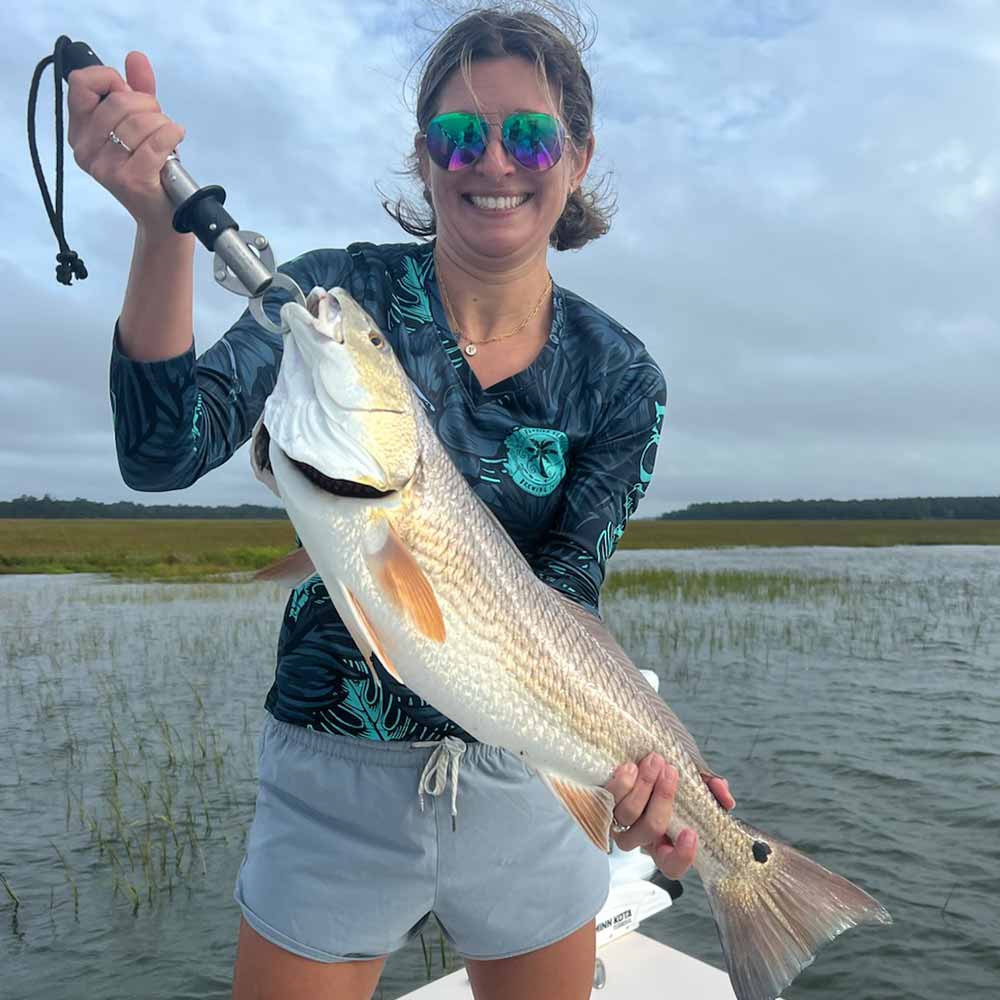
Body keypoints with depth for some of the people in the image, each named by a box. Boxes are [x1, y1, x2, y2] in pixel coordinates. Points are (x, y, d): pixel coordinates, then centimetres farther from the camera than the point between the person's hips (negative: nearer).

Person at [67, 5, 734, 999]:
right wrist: (162, 224, -33)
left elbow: (565, 601, -11)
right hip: (334, 782, -1)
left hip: (530, 780, 2)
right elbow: (164, 453, -19)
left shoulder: (618, 377, -5)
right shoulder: (343, 290, -8)